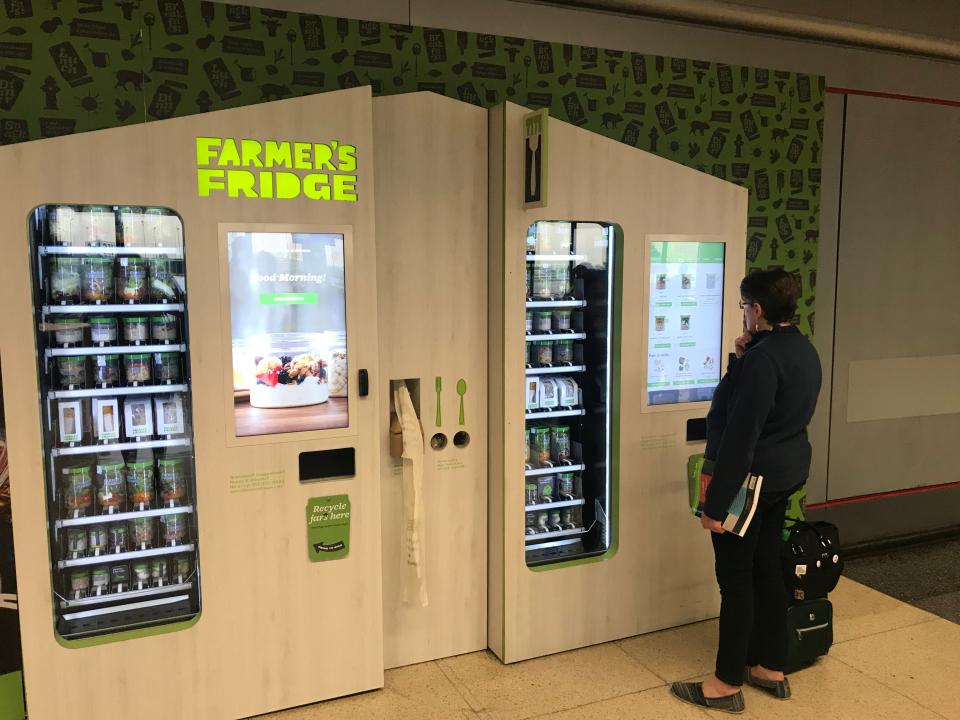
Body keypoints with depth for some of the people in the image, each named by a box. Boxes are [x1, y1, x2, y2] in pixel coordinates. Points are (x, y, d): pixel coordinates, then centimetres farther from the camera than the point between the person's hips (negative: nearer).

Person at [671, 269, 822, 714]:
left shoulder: (763, 359, -23)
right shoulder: (804, 351, 8)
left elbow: (739, 437, -25)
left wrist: (715, 504, -21)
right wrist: (741, 359, 2)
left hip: (751, 478, -10)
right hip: (786, 475, 10)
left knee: (736, 577, 1)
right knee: (767, 567, 18)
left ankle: (727, 684, 14)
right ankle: (771, 668, 31)